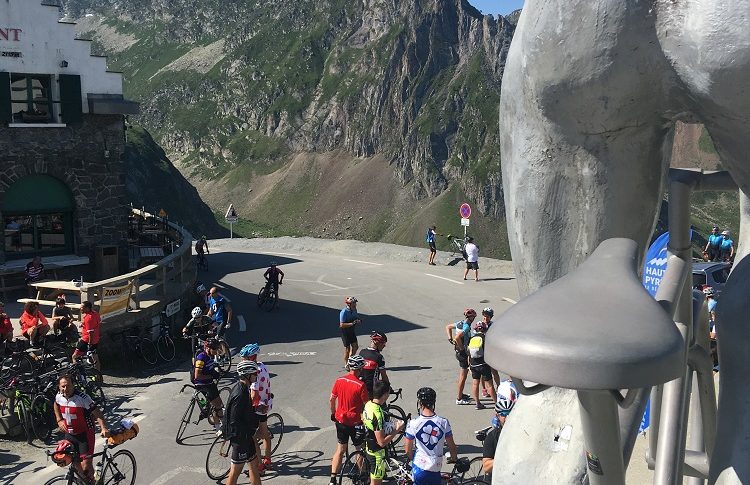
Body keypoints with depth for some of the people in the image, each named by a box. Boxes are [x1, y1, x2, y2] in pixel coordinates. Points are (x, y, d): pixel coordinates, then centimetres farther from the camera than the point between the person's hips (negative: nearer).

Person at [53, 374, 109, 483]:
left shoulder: (83, 398, -23)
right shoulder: (59, 396, -5)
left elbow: (97, 413, -22)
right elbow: (56, 405, 21)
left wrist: (103, 428, -36)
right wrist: (59, 420, 10)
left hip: (84, 434, -6)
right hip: (69, 434, 6)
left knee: (85, 465, -10)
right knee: (75, 462, 16)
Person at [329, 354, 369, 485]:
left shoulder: (339, 380, -4)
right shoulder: (360, 385, -20)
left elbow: (331, 399, 5)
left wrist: (333, 413, 19)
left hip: (340, 420, 5)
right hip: (355, 422, -5)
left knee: (340, 450, 16)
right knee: (360, 450, 13)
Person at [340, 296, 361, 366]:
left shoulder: (354, 310, 1)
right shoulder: (344, 312, -23)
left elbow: (357, 318, 18)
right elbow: (342, 325, -27)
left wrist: (358, 321, -6)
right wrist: (352, 323, -32)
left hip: (352, 331, 7)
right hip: (345, 332, -7)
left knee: (355, 346, 10)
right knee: (347, 349, 3)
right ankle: (346, 364, 19)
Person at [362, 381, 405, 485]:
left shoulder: (368, 404, -5)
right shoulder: (378, 414, -33)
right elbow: (382, 442, -31)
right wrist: (397, 430, -21)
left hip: (369, 448, 9)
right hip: (377, 453, -9)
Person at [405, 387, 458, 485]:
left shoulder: (413, 424, -13)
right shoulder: (443, 422, -9)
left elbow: (408, 450, -4)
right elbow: (452, 446, 1)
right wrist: (454, 458, 22)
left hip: (419, 467, -1)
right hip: (435, 469, 1)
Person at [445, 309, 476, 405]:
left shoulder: (460, 323, 5)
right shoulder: (466, 327, -23)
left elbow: (448, 327, 19)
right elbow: (457, 338, -36)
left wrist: (450, 338, 11)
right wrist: (462, 348, -23)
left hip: (459, 352, 10)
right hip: (463, 353, -10)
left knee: (462, 375, 22)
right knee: (463, 376, 0)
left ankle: (461, 394, 35)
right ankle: (459, 399, 7)